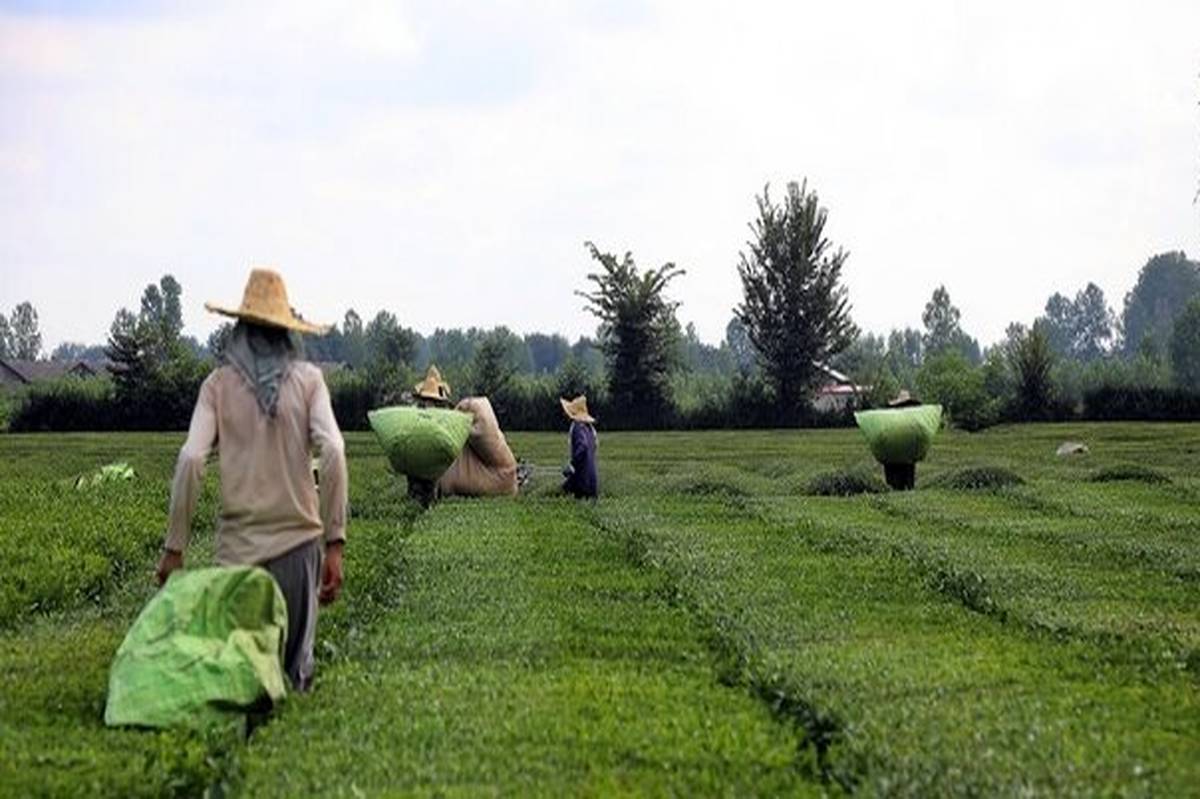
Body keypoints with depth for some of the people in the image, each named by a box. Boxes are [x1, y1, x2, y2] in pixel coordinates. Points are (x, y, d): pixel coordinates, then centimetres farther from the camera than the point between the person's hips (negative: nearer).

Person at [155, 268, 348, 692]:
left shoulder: (219, 383, 4)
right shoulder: (307, 379, 4)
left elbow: (190, 459, -6)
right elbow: (332, 453, -8)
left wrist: (174, 546, -2)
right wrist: (335, 544, -6)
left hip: (239, 545, 0)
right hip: (298, 540, 0)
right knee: (296, 667, 6)